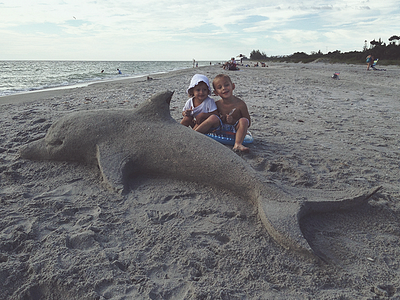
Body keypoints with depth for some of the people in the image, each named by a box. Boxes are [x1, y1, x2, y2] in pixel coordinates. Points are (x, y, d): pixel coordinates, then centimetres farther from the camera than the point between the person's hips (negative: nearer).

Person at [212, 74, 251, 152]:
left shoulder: (240, 104, -12)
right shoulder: (217, 104, -4)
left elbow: (248, 123, -6)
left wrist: (233, 121, -21)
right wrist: (221, 119, -17)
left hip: (235, 131, -1)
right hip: (221, 130, 2)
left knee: (243, 120, -27)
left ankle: (237, 144, -36)